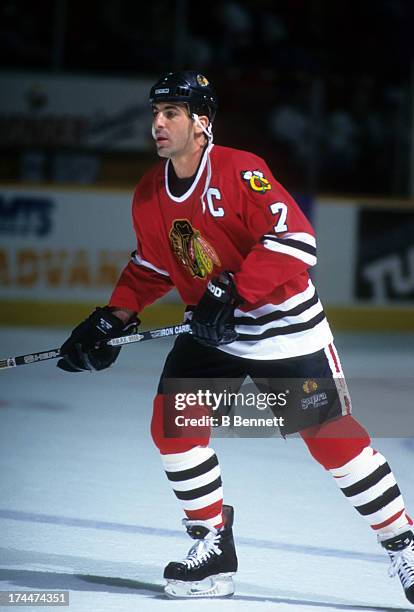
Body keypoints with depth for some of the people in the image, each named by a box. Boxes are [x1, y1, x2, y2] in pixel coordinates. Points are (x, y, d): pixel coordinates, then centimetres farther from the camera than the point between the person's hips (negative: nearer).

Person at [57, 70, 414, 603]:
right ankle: (214, 547, 7)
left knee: (331, 435, -7)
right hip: (209, 332, 6)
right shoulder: (149, 194, 1)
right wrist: (113, 318, 3)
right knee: (173, 422, -7)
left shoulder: (242, 172, -21)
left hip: (285, 328, -6)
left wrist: (231, 293, -32)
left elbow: (297, 241, -28)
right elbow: (151, 266, 16)